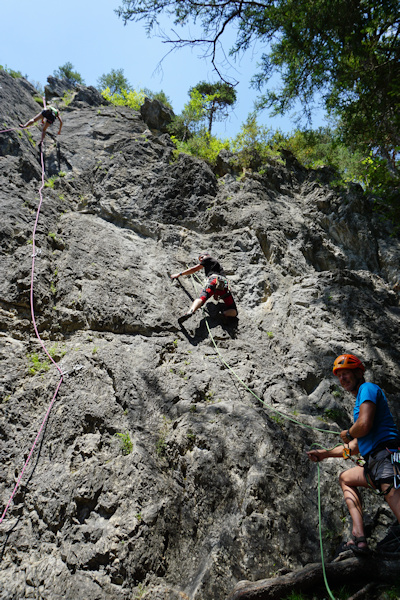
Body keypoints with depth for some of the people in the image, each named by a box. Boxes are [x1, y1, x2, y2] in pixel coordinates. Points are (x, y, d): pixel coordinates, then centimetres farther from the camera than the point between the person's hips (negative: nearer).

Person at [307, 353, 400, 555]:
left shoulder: (368, 388, -3)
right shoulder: (360, 400, 26)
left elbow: (364, 425, -21)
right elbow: (356, 446, 31)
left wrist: (347, 434, 2)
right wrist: (324, 453, 32)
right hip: (375, 463, 11)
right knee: (345, 479, 26)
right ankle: (359, 538, 11)